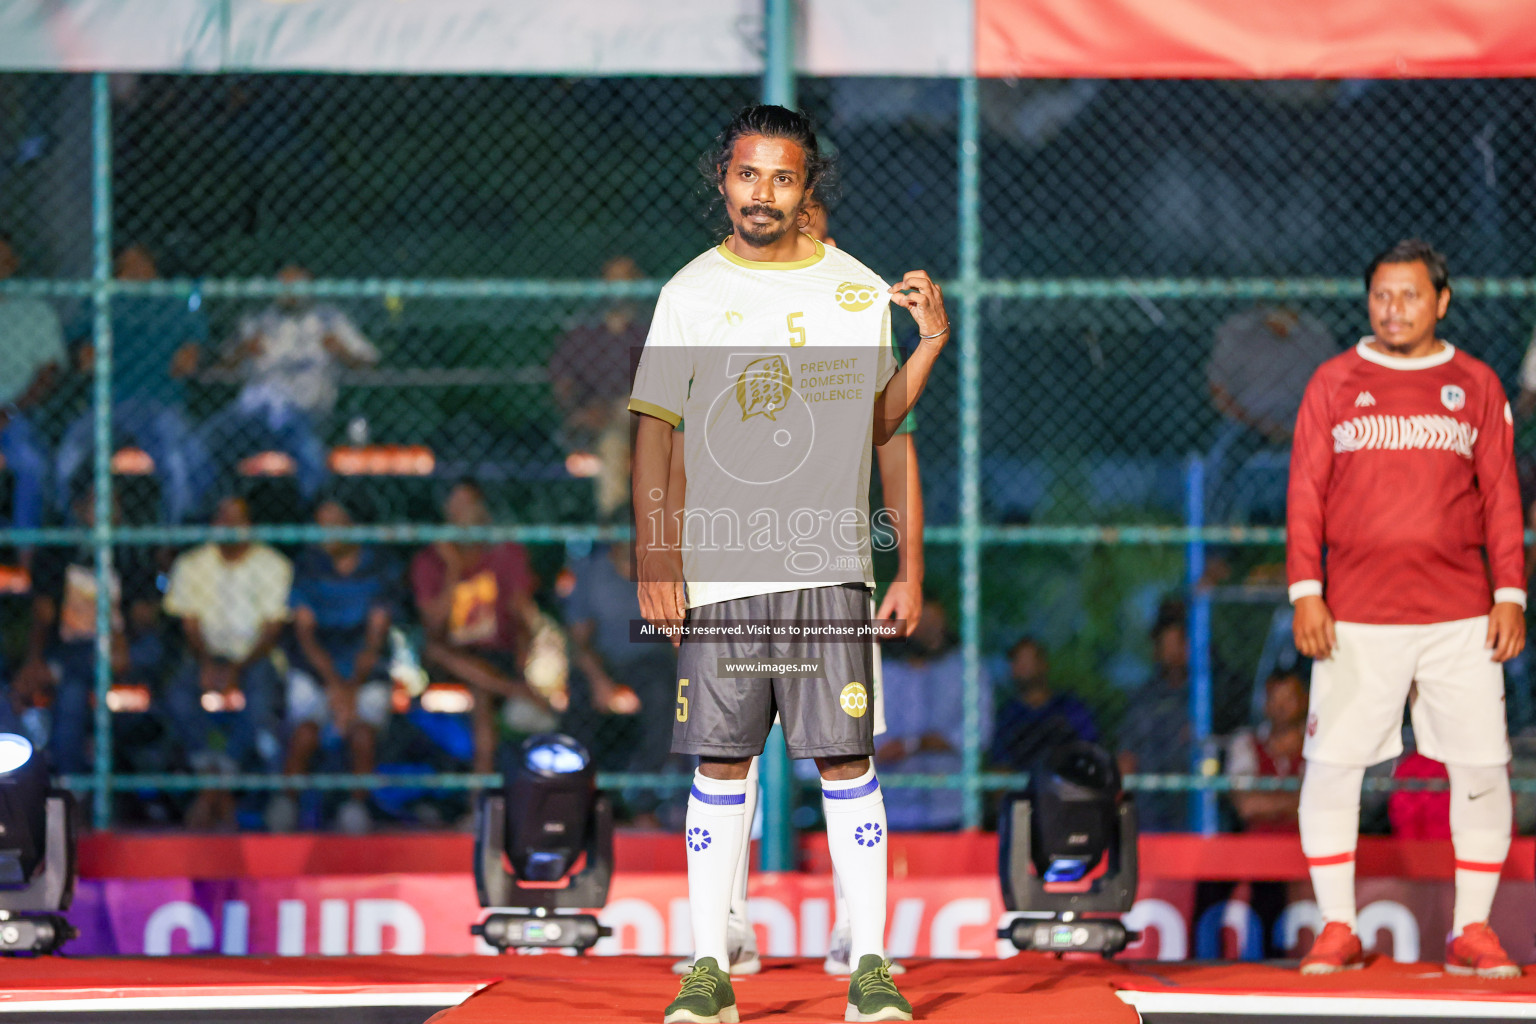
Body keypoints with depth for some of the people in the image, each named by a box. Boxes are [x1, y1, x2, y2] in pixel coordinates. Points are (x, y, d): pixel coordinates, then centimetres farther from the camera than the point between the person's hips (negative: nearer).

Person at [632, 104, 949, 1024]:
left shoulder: (858, 291, 6)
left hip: (829, 564, 0)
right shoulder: (691, 293, 5)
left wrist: (931, 345, -4)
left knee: (846, 759, -3)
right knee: (720, 764, 2)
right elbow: (655, 430, 5)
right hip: (716, 569, 0)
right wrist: (656, 557, -3)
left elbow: (876, 423, 12)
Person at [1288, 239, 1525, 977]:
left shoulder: (1476, 385, 9)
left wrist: (1510, 595, 1)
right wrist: (1305, 592, -5)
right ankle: (1336, 929, 6)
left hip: (1460, 613, 1)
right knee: (1331, 765, -4)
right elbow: (1305, 494, 5)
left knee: (1483, 768, -4)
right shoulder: (1334, 384, 7)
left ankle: (1471, 930, 6)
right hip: (1356, 616, 0)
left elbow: (1501, 496, 9)